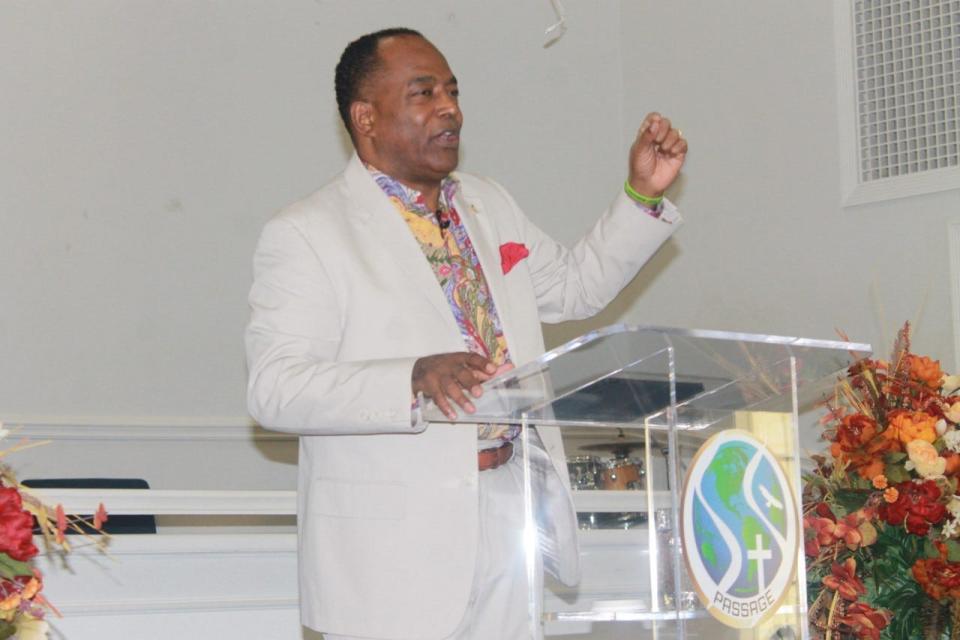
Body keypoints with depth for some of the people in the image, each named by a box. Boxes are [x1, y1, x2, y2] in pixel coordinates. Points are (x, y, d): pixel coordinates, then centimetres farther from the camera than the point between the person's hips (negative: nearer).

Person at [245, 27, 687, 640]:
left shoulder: (490, 205, 16)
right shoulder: (306, 234, -7)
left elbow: (574, 285, 29)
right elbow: (276, 388, -17)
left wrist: (643, 195, 15)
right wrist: (414, 381, -30)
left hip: (515, 517, 6)